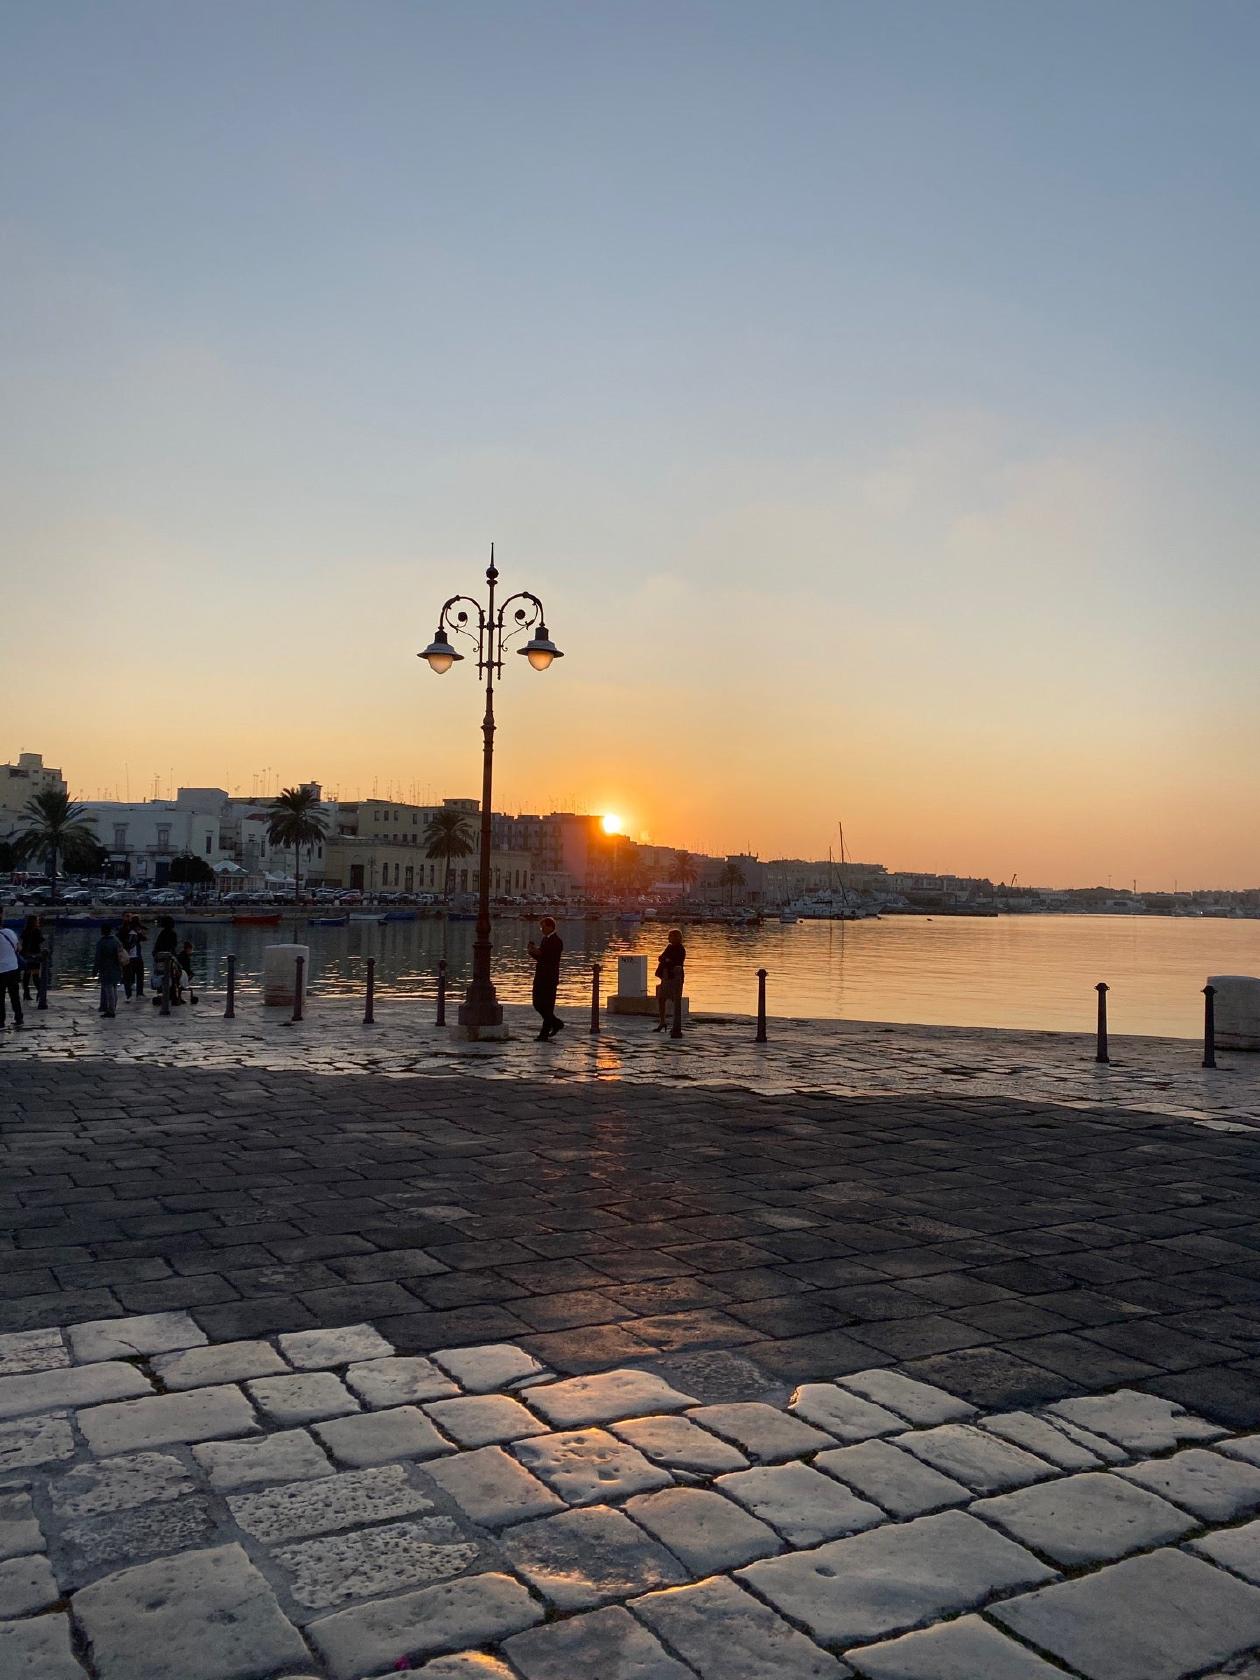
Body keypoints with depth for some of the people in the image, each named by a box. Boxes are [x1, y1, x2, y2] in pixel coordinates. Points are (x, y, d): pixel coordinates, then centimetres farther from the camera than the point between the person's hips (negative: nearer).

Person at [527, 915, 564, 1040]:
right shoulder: (544, 939, 16)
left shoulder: (557, 941, -10)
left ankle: (544, 1034, 1)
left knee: (547, 1007, -4)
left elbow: (552, 958, -18)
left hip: (550, 979, -9)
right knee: (537, 1004, 9)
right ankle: (557, 1024, 25)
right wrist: (533, 951, 1)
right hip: (540, 977, 9)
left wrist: (539, 953, -19)